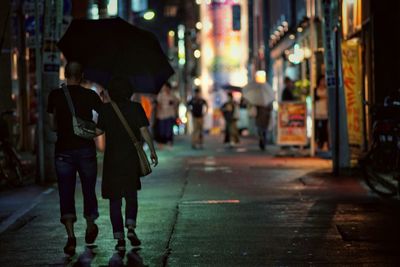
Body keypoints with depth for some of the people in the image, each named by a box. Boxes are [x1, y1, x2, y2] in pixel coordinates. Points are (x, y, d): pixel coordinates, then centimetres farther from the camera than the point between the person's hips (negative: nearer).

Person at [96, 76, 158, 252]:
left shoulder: (106, 110, -3)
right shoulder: (136, 108, -3)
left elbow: (99, 131, -2)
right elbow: (144, 131, -8)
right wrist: (152, 151, 0)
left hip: (112, 160, 0)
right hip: (132, 159, 1)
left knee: (115, 199, 6)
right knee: (131, 195, 18)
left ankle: (119, 238, -1)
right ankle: (131, 228, -4)